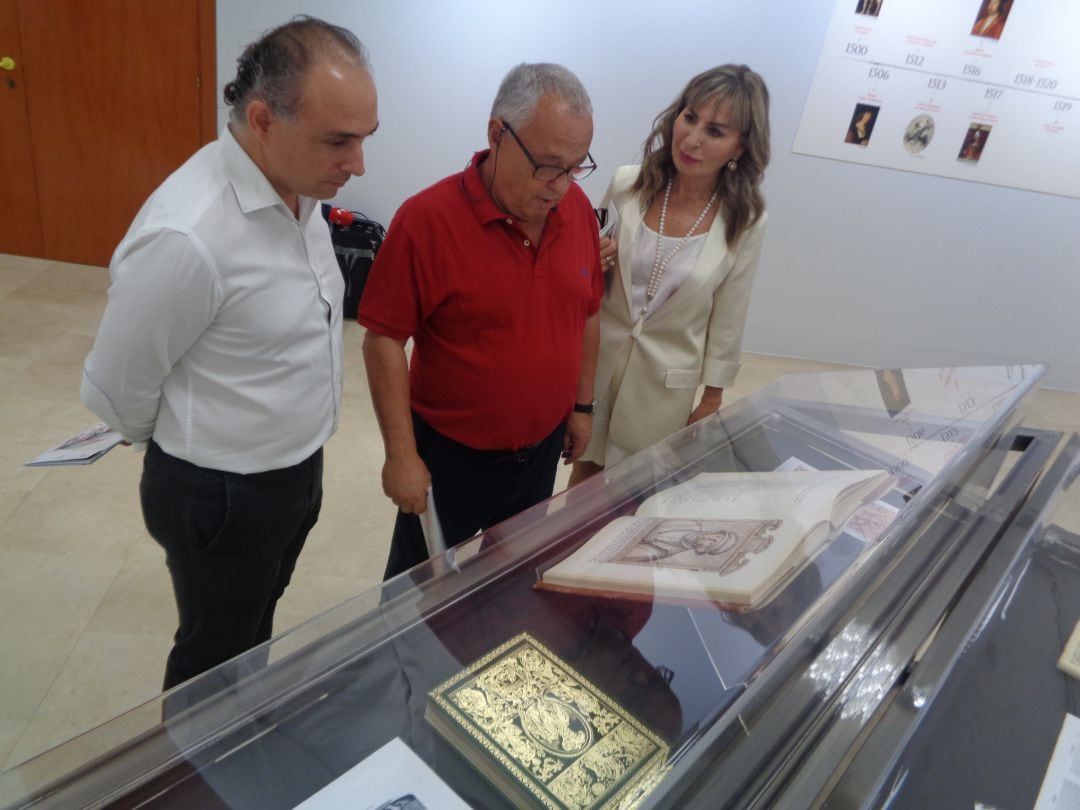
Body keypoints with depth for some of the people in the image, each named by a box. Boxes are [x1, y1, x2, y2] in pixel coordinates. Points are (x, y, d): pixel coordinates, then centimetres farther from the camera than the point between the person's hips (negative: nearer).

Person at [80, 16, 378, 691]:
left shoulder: (300, 186, -5)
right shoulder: (187, 236, -32)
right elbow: (115, 392, -18)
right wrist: (196, 448, 0)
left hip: (299, 466, 7)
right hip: (223, 496, -7)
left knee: (257, 622, 30)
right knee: (216, 657, 19)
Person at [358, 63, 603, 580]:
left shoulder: (577, 209, -3)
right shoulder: (427, 218, -20)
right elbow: (384, 339, -16)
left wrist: (581, 406, 12)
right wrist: (400, 454, -16)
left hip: (542, 450, 5)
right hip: (451, 456, -4)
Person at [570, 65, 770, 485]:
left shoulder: (744, 222, -12)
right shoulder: (627, 184, -10)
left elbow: (726, 322, -2)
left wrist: (712, 400, 3)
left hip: (667, 381, -1)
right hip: (598, 356, 1)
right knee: (585, 470, 18)